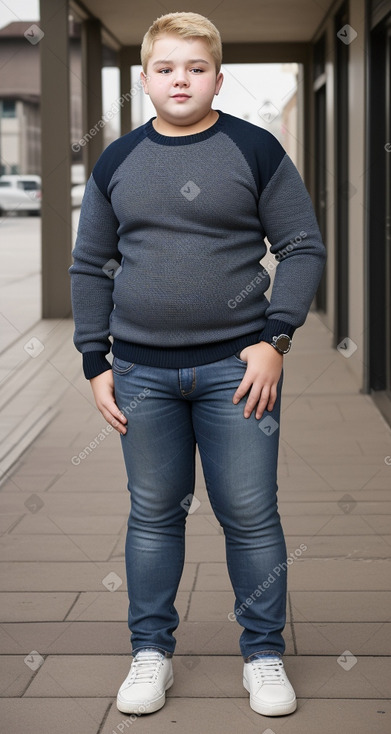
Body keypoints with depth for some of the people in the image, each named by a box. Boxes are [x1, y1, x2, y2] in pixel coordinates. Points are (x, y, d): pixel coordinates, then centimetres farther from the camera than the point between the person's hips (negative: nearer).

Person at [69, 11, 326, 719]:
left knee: (250, 513, 2)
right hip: (142, 373, 2)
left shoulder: (255, 150, 0)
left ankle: (263, 652, 17)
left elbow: (303, 248, 1)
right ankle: (151, 651, 23)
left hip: (236, 367, -2)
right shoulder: (116, 162, 8)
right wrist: (95, 361, 6)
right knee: (154, 513, 10)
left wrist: (274, 339, -9)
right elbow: (90, 266, 13)